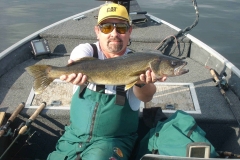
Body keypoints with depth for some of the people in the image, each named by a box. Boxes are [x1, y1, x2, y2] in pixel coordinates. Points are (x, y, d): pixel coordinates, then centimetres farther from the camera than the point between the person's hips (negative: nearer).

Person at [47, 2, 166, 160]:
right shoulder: (85, 50, -1)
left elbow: (147, 96, -23)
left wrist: (142, 82, -47)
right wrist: (75, 73, -49)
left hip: (114, 140, -2)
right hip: (75, 135, 3)